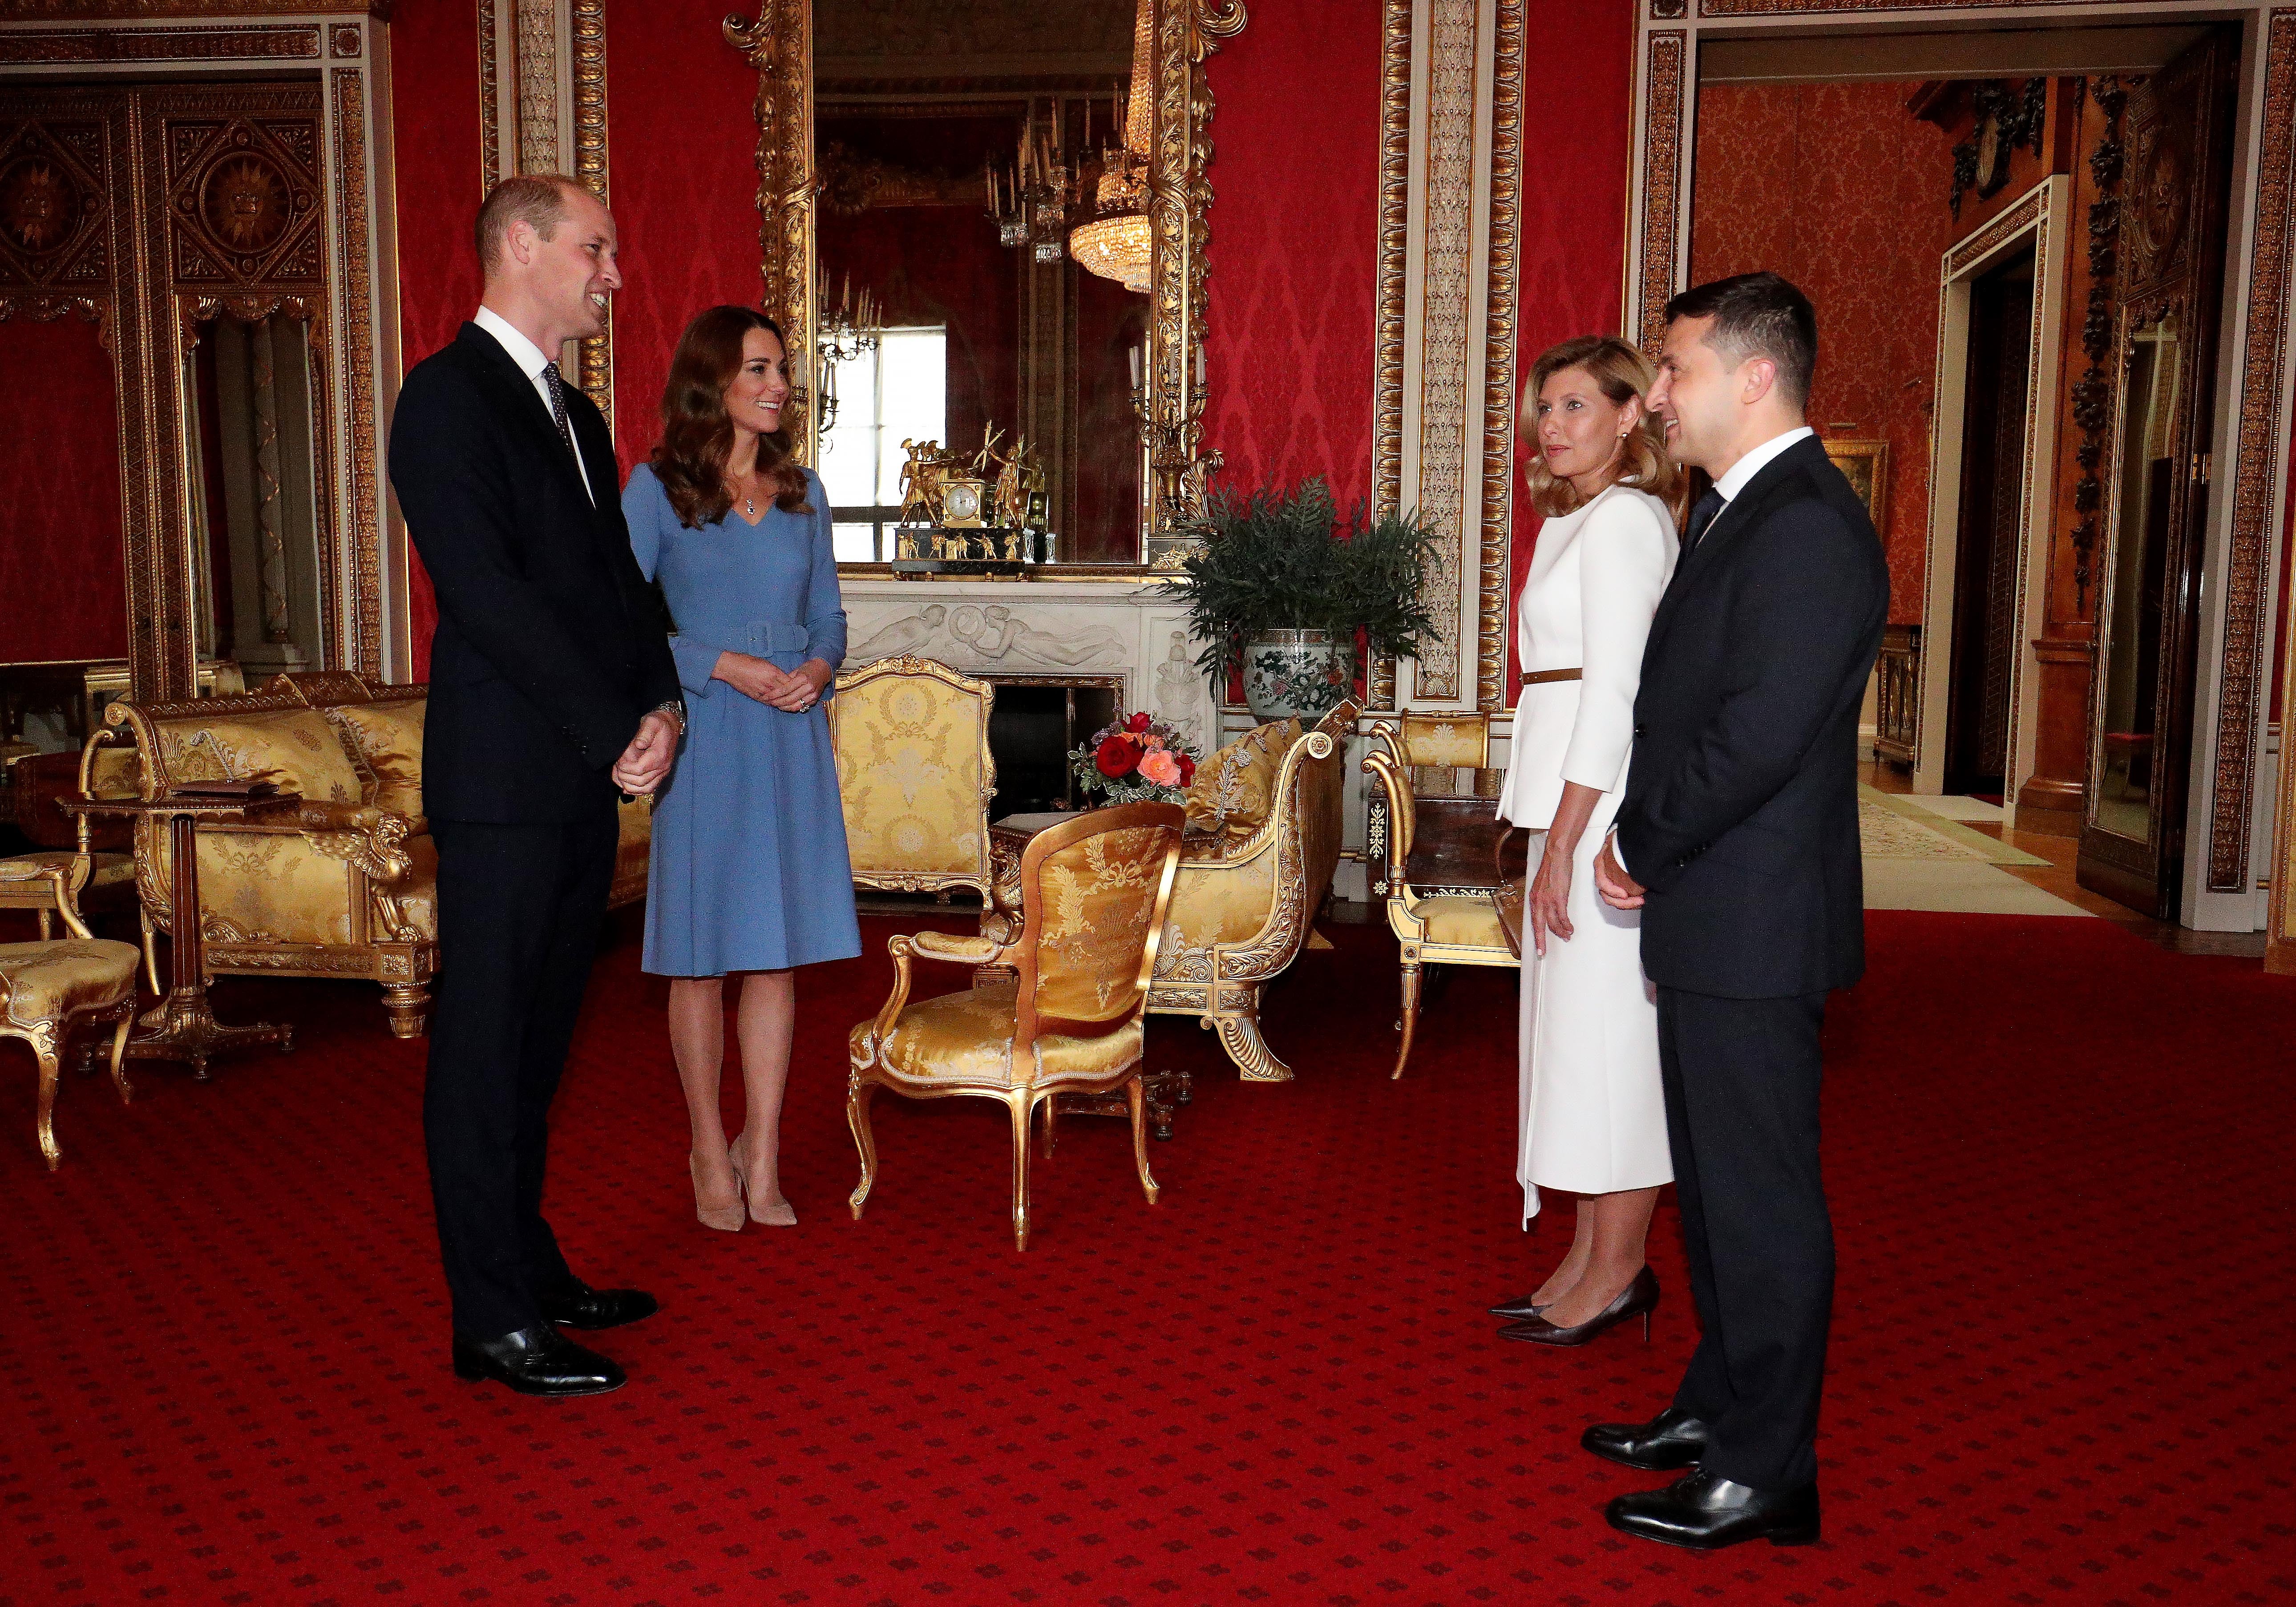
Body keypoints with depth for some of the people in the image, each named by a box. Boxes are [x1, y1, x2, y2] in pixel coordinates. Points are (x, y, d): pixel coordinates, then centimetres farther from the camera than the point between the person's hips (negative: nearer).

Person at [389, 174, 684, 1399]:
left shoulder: (575, 414, 19)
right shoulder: (448, 397, -8)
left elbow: (619, 578, 17)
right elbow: (488, 596, -17)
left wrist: (659, 706, 0)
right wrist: (619, 734, -15)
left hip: (586, 779, 8)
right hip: (504, 781, -8)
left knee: (538, 1041, 15)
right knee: (485, 1050, -1)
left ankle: (531, 1270, 26)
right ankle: (494, 1322, 8)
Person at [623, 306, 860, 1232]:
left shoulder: (802, 492, 11)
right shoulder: (658, 489, -2)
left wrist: (818, 668, -6)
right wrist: (727, 666, -16)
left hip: (792, 739, 4)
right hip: (703, 737, -3)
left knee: (778, 951, 4)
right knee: (701, 955, 4)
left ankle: (761, 1157, 14)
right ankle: (710, 1155, 19)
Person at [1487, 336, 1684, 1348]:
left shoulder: (1625, 517, -10)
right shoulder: (1586, 518, 19)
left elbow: (1615, 694, -18)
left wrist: (1563, 842, -20)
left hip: (1603, 804, -10)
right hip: (1578, 801, 10)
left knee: (1605, 1031, -3)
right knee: (1576, 1028, 12)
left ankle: (1617, 1274, 8)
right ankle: (1591, 1257, 22)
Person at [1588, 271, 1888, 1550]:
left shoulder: (1808, 528, -18)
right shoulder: (1734, 511, 15)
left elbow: (1757, 736, -23)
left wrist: (1640, 846, -10)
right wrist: (1645, 841, 3)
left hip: (1753, 927, -10)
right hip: (1708, 916, 10)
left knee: (1761, 1198, 2)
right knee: (1715, 1183, 20)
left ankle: (1766, 1474, 16)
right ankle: (1719, 1406, 36)